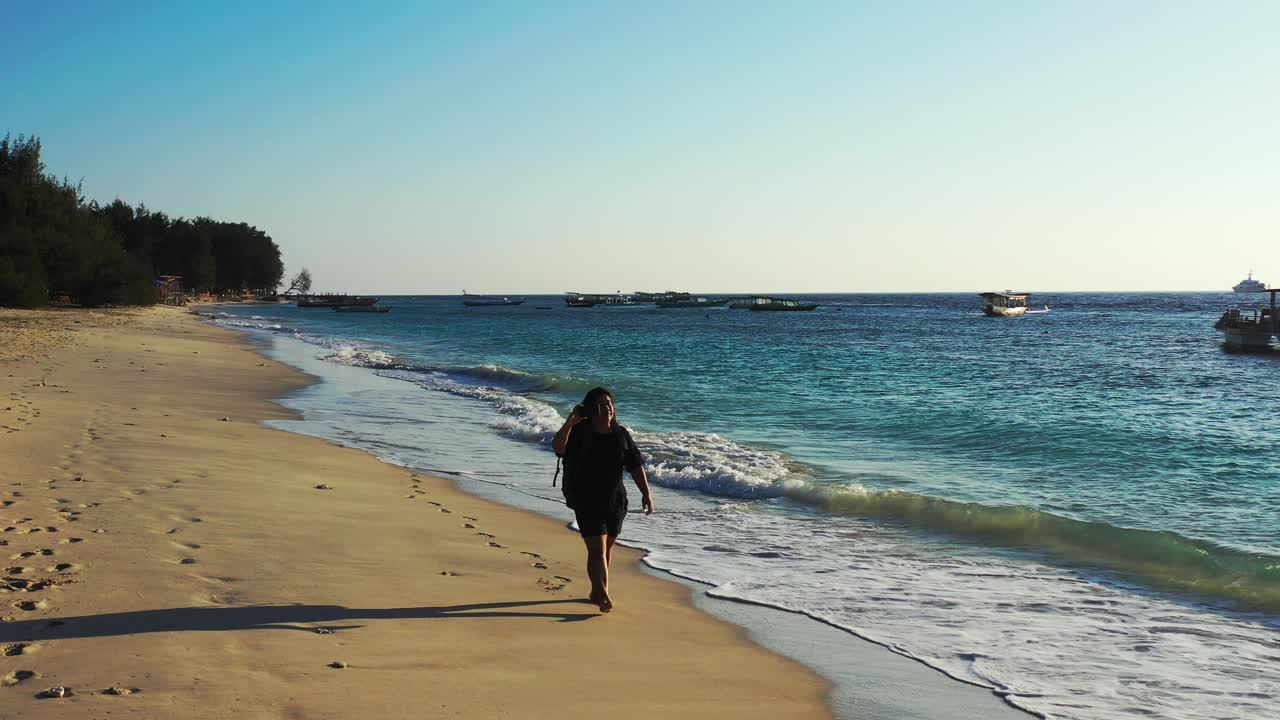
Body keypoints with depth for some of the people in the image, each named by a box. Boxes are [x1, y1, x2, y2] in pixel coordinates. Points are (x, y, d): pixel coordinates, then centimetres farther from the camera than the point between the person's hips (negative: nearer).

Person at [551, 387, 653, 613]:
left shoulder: (621, 434, 4)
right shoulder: (579, 433, -8)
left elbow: (635, 465, 5)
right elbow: (558, 447, -26)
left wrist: (646, 493, -2)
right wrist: (571, 421, -35)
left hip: (616, 500, 5)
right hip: (586, 501, -5)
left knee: (607, 547, 14)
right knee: (597, 549, -13)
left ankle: (596, 591, 30)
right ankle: (603, 595, -16)